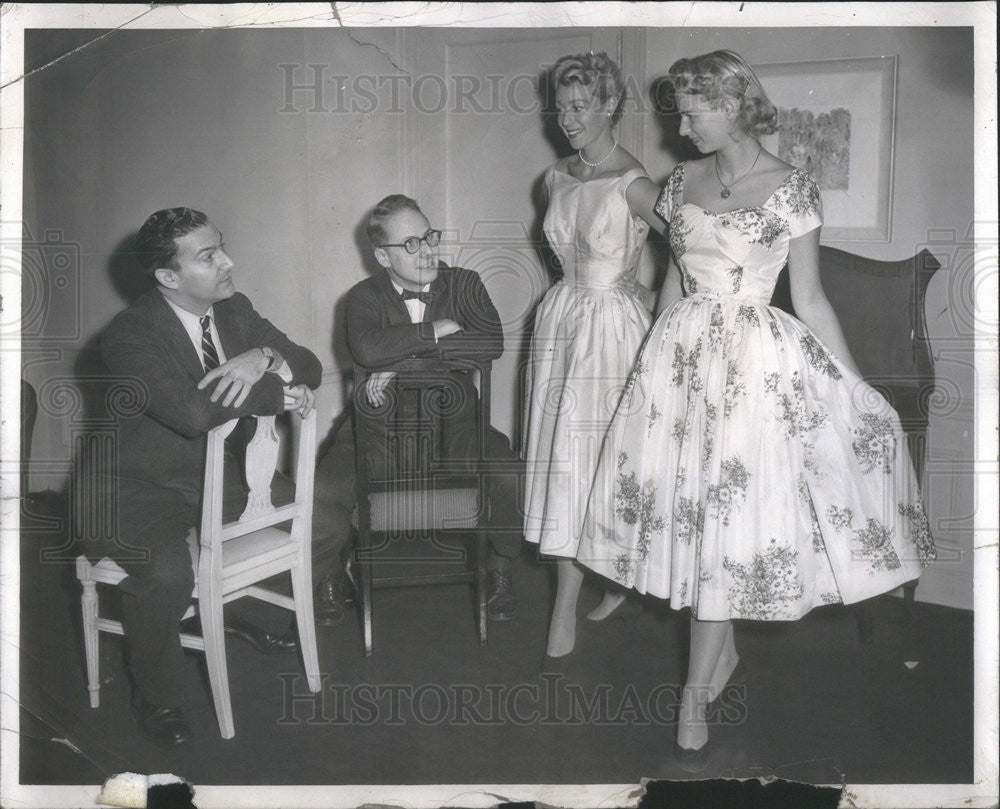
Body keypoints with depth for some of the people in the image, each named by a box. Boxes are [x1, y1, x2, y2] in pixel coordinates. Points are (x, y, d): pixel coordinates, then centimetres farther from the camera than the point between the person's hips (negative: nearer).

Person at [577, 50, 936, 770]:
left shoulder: (791, 189, -7)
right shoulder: (683, 182, 8)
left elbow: (810, 300, -3)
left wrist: (856, 384, -5)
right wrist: (654, 353, 22)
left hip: (755, 362, -5)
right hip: (680, 356, 5)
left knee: (725, 519, -5)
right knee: (689, 508, 7)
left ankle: (696, 696, 3)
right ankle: (726, 655, 27)